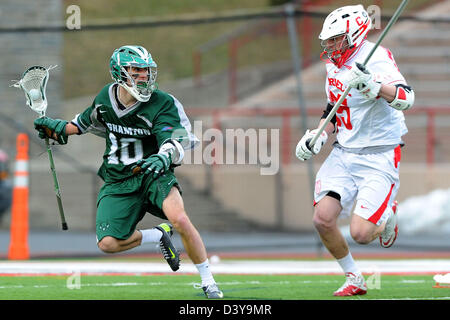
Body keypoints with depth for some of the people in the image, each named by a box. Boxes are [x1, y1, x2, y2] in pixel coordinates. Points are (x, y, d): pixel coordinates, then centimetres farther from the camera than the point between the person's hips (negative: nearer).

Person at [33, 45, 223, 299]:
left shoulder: (163, 104, -13)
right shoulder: (106, 98, 1)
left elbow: (176, 141, -26)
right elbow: (88, 122, 24)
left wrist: (163, 157, -47)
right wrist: (59, 127, 18)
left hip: (154, 174, -4)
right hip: (118, 181, 4)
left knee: (180, 220, -31)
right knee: (108, 244, -13)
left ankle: (208, 282, -14)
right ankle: (158, 236, 15)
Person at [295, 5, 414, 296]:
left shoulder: (375, 58, -17)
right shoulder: (334, 65, 9)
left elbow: (405, 99, -32)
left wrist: (372, 85, -49)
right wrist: (317, 137, 6)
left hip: (378, 159, -7)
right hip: (344, 153, 7)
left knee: (360, 233, -15)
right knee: (323, 219, -9)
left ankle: (387, 216, 21)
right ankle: (354, 280, 13)